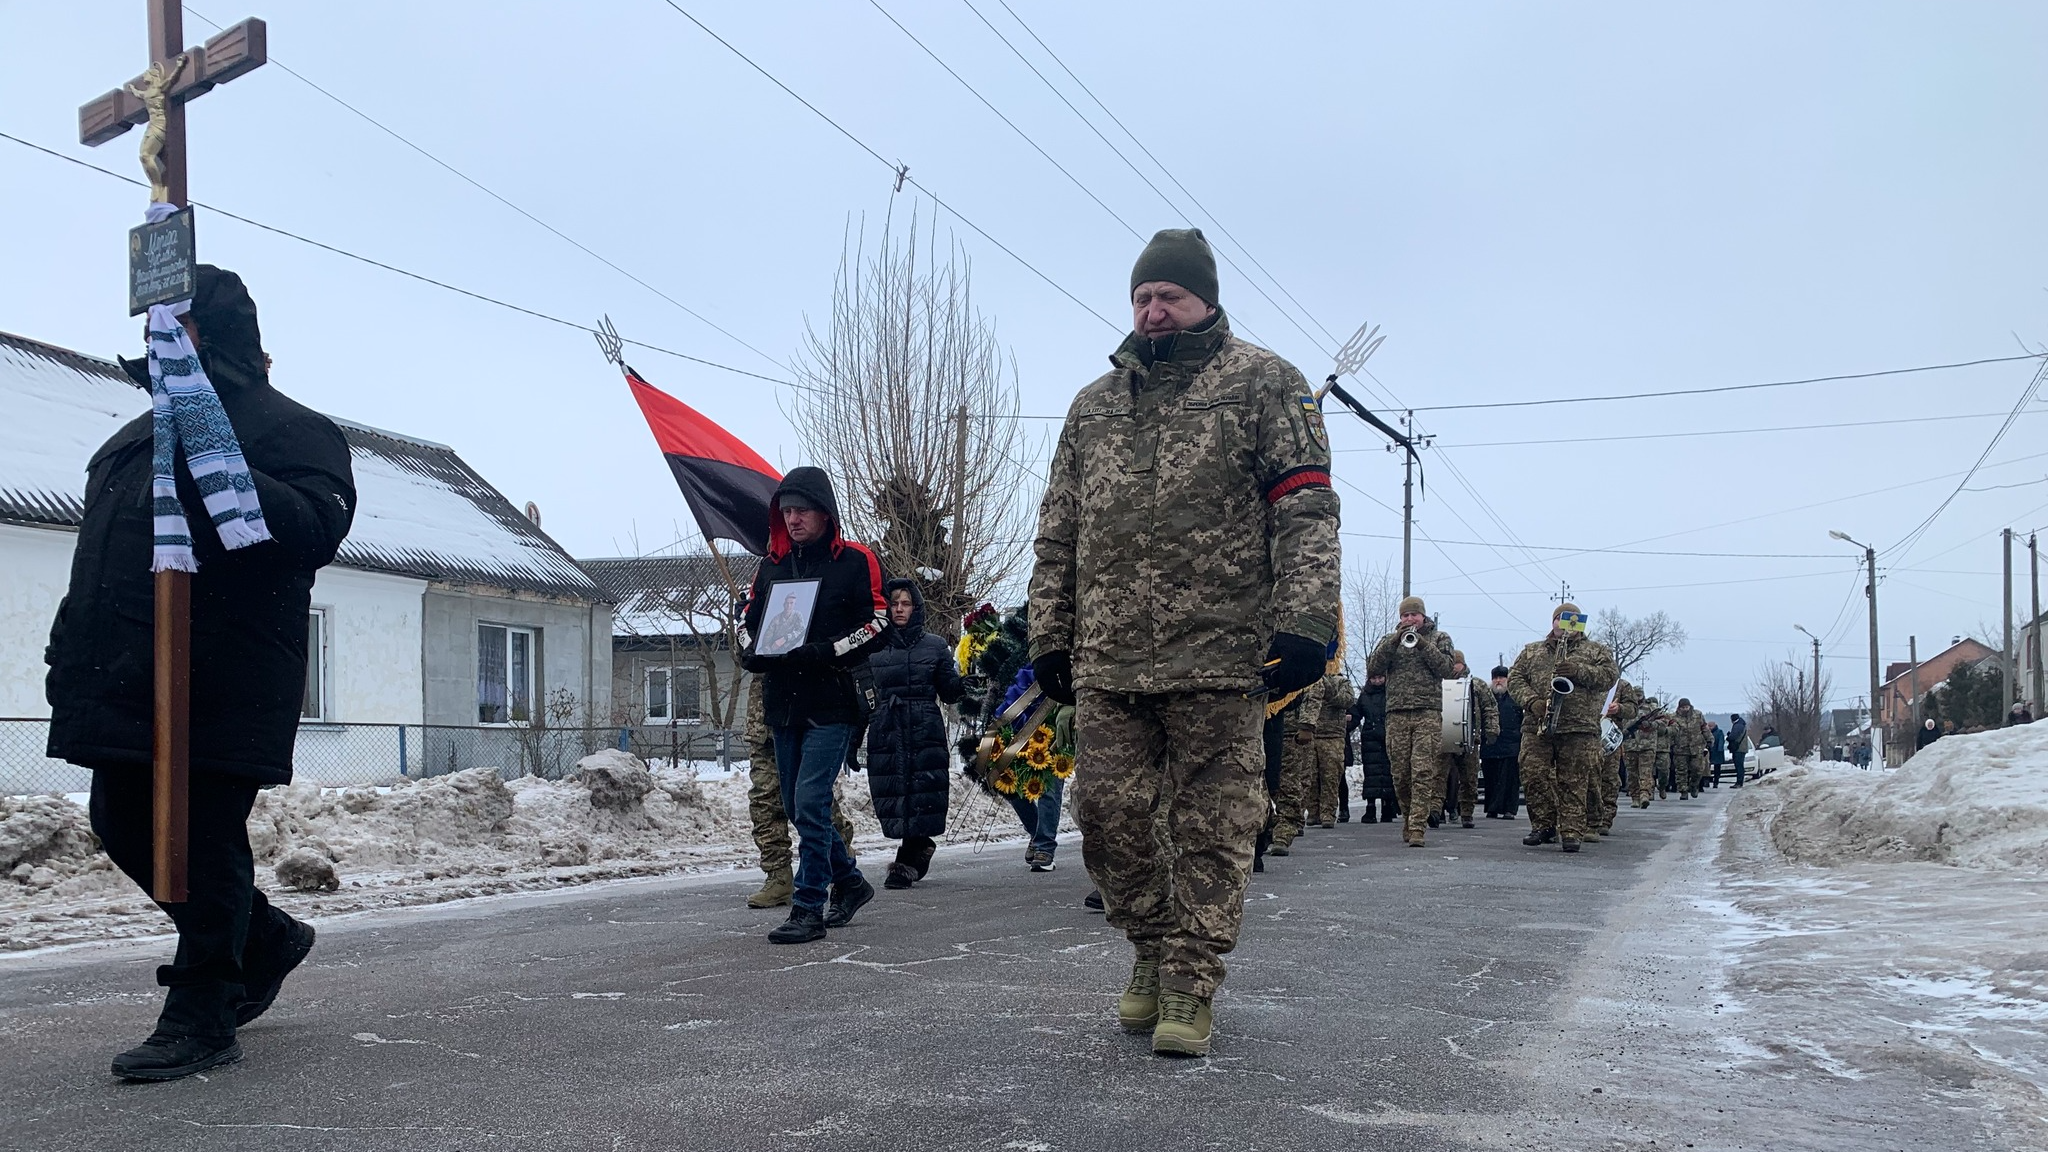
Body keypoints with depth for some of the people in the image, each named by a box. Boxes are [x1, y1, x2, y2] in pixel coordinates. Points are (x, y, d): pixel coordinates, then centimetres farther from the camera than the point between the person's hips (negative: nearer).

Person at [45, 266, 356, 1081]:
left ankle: (200, 1020, 5)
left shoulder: (290, 429, -4)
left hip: (222, 688, -9)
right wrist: (78, 644, 20)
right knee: (123, 824, 14)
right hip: (128, 679, 9)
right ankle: (264, 938, 31)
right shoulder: (142, 434, 24)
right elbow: (102, 546, 28)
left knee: (206, 840, -5)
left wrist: (226, 474, -29)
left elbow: (318, 526, -20)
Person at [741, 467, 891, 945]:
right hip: (783, 704, 7)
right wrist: (753, 654, -4)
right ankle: (849, 882, 32)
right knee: (798, 808, 13)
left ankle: (809, 909, -7)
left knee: (810, 803, -14)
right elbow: (747, 622, 19)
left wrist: (823, 653, -19)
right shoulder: (771, 565, 14)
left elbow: (879, 624, -10)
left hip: (833, 704, -6)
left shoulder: (855, 561, -3)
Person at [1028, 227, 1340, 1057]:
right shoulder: (1093, 404, 19)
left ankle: (1189, 984, 12)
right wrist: (1049, 635, 14)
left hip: (1219, 655, -4)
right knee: (1108, 816, 5)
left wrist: (1304, 621, -16)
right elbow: (1057, 533, 20)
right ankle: (1153, 946, 26)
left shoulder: (1264, 384, 5)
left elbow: (1306, 510, -4)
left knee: (1210, 828, 1)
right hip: (1106, 658, 4)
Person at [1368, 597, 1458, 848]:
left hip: (1428, 713, -2)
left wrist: (1422, 644, -10)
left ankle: (1417, 828, -17)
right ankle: (1408, 819, 19)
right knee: (1401, 775, 2)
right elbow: (1372, 669, 2)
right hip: (1397, 714, 2)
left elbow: (1447, 668, -2)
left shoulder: (1439, 638, 14)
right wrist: (1394, 640, -7)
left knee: (1423, 773, -13)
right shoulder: (1390, 640, 18)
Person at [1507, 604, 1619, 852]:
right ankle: (1543, 826, 9)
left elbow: (1610, 675, 0)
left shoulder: (1596, 650, 14)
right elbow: (1514, 678, 10)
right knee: (1534, 776, -4)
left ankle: (1571, 832, 0)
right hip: (1536, 727, 2)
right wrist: (1532, 702, -8)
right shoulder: (1531, 651, 19)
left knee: (1573, 783, -3)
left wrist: (1579, 671, -15)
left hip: (1579, 728, -2)